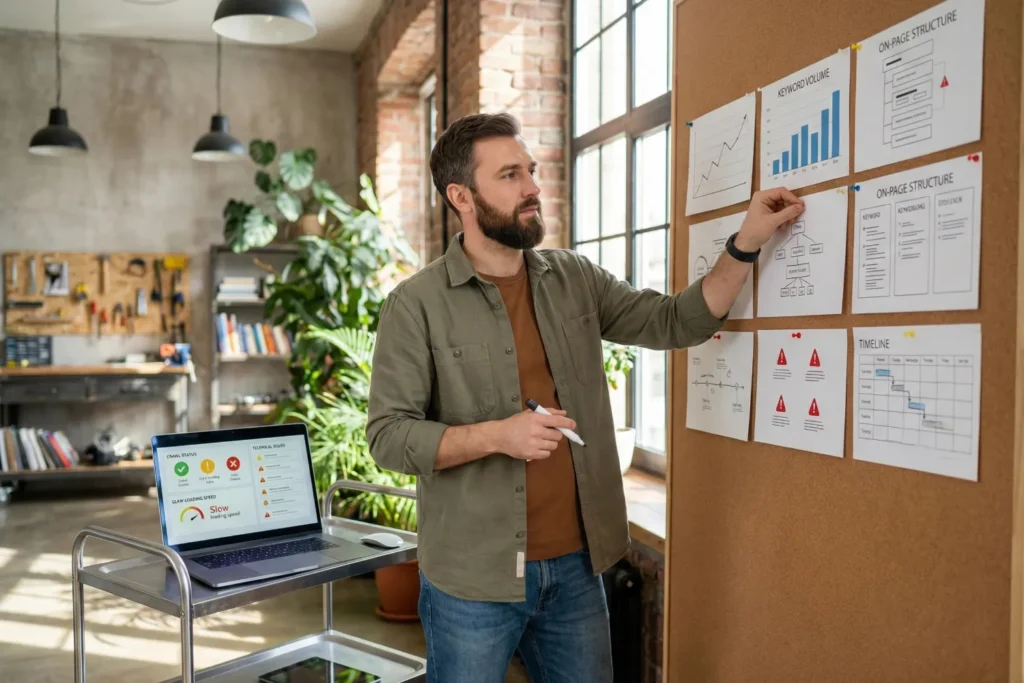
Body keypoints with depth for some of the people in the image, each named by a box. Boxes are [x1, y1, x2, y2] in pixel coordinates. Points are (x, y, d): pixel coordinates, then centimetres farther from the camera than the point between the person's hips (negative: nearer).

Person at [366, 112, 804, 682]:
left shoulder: (575, 280, 5)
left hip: (577, 563, 5)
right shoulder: (417, 304, -10)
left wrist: (746, 244, -6)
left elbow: (675, 322, 5)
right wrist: (496, 435, -25)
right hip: (474, 577, -4)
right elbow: (388, 435, -12)